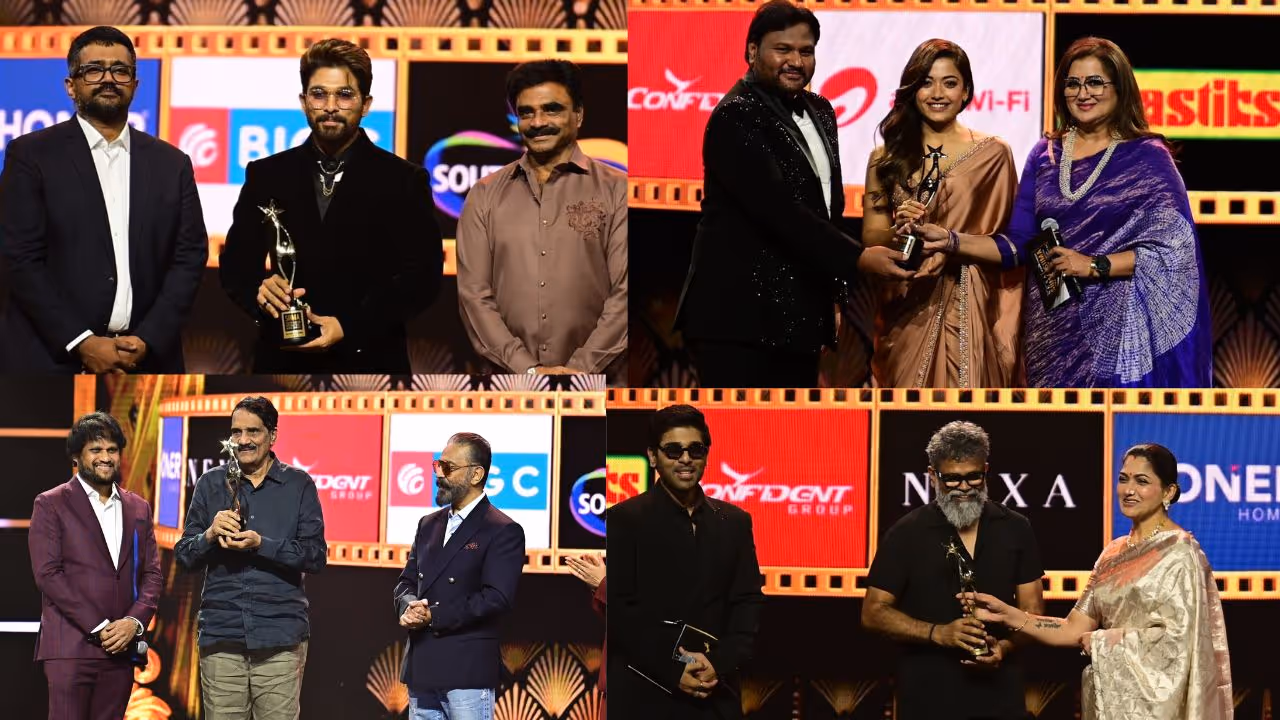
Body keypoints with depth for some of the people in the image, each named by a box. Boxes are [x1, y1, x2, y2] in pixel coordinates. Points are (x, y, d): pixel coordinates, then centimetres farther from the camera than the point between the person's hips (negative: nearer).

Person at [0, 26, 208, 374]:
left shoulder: (171, 164, 10)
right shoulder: (31, 155, 0)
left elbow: (190, 256, 6)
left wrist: (148, 340, -8)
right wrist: (82, 343, -14)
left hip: (148, 359, 3)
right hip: (52, 359, -3)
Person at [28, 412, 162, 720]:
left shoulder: (138, 509, 17)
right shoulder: (51, 504, 2)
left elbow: (152, 574, 14)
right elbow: (47, 573, -6)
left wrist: (134, 621, -6)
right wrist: (98, 628, -12)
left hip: (120, 647, 4)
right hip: (70, 648, -4)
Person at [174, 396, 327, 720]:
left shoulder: (298, 485, 5)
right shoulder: (210, 484, 11)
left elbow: (316, 556, -2)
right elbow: (184, 556, 10)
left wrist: (260, 544, -16)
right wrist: (209, 535, -12)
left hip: (280, 637, -2)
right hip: (222, 635, 2)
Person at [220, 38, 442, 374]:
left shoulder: (404, 181, 0)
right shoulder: (266, 176, 8)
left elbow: (422, 276, -6)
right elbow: (235, 264, 8)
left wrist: (349, 326, -17)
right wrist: (258, 290, -16)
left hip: (368, 360, -2)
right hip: (282, 358, 2)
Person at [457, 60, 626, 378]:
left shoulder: (617, 190, 0)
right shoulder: (484, 196, 6)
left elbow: (625, 291, -7)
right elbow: (474, 293, 0)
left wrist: (581, 368, -16)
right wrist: (527, 368, -11)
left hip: (594, 376, -1)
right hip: (509, 378, 2)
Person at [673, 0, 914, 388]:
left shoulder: (818, 111, 15)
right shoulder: (735, 117, -12)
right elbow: (778, 209, -21)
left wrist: (835, 290, 11)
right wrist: (857, 258, -23)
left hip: (798, 317, 8)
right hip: (740, 321, -8)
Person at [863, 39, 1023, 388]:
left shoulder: (993, 155, 3)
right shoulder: (886, 158, 7)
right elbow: (871, 240, 3)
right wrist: (900, 230, -16)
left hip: (970, 315, -1)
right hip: (907, 313, 1)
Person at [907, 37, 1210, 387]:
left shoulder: (1147, 157, -2)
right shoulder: (1045, 155, 9)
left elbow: (1173, 249, -9)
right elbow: (1018, 246, 6)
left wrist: (1095, 266, -17)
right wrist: (951, 240, -7)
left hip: (1118, 329, -3)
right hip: (1053, 328, 4)